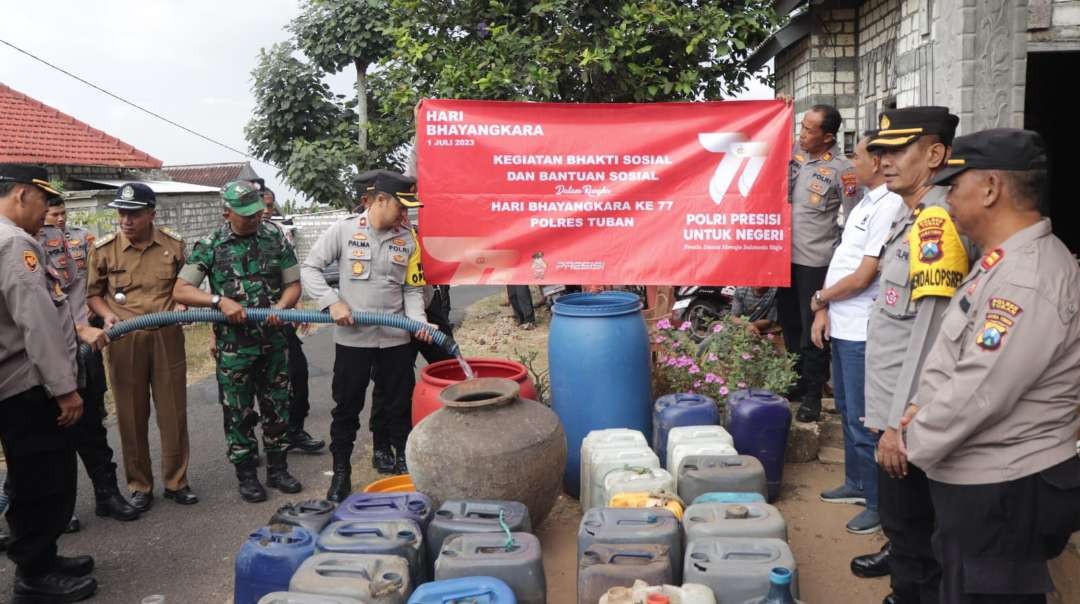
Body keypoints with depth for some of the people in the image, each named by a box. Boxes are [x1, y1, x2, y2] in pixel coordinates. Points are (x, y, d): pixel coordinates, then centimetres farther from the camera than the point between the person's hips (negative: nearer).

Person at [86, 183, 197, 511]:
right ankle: (140, 486, 21)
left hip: (167, 338, 1)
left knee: (173, 413, 7)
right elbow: (93, 293, 8)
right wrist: (107, 314, -11)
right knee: (132, 417, 7)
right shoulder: (103, 249, -3)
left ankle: (176, 482, 21)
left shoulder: (174, 244, -1)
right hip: (124, 341, 0)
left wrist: (181, 304, -6)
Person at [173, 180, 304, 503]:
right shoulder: (211, 245, -4)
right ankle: (247, 475, 21)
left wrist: (281, 307, -16)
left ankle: (277, 469, 26)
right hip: (234, 345, -2)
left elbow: (293, 284, 5)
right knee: (238, 412, 7)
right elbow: (180, 291, -7)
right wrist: (220, 301, -22)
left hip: (274, 341, 2)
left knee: (277, 407, 11)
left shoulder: (275, 238, 2)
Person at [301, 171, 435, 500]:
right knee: (347, 407, 7)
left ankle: (403, 459, 27)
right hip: (352, 337, -2)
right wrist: (332, 302, -14)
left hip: (396, 338, 2)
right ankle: (341, 471, 20)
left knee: (399, 404, 11)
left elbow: (413, 289, 7)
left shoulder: (408, 239, 3)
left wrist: (418, 320, -11)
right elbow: (309, 268, -2)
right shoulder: (344, 229, -5)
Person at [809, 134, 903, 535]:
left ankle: (880, 504, 12)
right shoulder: (866, 203, 12)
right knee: (848, 410, 21)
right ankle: (856, 483, 36)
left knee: (863, 420, -1)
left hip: (863, 332, -10)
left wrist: (820, 299, -5)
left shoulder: (890, 207, -19)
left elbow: (862, 277, -21)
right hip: (842, 325, 10)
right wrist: (824, 310, 6)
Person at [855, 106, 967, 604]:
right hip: (891, 406, 9)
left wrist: (900, 424, -22)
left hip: (907, 415, -9)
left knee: (913, 523, 6)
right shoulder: (910, 217, 10)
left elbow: (929, 333, -24)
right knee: (899, 514, 26)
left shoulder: (937, 223, -20)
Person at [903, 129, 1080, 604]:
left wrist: (914, 444, -13)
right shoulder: (1002, 261, 9)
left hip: (1003, 496, -10)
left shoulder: (1027, 282, -26)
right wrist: (920, 408, 2)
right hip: (980, 480, 10)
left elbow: (978, 393, -27)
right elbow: (951, 354, 15)